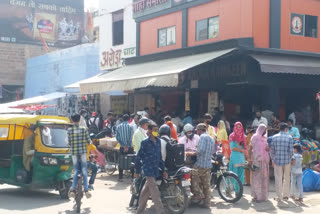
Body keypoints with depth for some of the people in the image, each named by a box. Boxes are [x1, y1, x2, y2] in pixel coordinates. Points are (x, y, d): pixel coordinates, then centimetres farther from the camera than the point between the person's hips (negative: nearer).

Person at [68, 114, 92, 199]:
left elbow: (69, 142, 4)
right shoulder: (83, 129, -4)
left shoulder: (69, 130, -2)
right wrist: (85, 142, 21)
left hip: (74, 152, 1)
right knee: (84, 170, 2)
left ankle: (73, 189, -4)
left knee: (76, 171, 8)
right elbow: (89, 141, -2)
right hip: (83, 151, -1)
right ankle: (86, 189, -8)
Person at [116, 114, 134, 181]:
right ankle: (133, 176, 6)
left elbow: (117, 137, 0)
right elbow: (130, 138, -9)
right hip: (129, 147, -2)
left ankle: (120, 177, 6)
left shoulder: (119, 127, 3)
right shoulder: (130, 126, -5)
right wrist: (127, 146, -7)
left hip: (122, 147, 2)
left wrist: (123, 145, -3)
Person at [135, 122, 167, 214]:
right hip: (148, 171, -7)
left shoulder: (158, 141, 8)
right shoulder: (145, 143, -11)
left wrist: (163, 170, 15)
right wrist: (137, 171, -4)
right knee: (155, 193, -10)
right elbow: (138, 157, -6)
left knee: (146, 192, 16)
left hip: (156, 170, 7)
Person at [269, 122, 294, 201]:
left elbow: (271, 150, 1)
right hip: (287, 161, 0)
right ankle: (285, 195, 19)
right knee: (286, 178, 14)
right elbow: (291, 150, -7)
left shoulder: (274, 137, -1)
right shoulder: (289, 137, -5)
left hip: (277, 161, 1)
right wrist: (290, 159, 9)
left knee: (278, 179, 6)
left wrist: (272, 160, 12)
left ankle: (279, 197, 8)